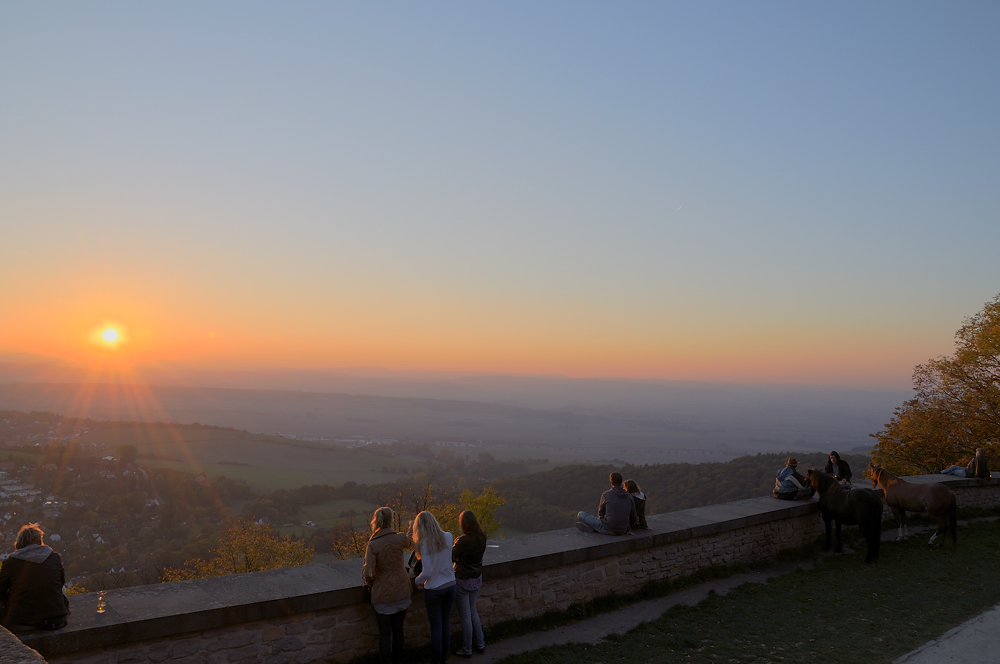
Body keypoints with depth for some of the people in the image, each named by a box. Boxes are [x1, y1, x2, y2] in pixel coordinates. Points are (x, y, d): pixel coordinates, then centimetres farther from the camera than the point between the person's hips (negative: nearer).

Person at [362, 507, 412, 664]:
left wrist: (369, 581, -1)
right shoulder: (400, 538, -10)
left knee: (385, 633, 10)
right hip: (401, 592, 3)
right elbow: (410, 543, 15)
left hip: (383, 595, -3)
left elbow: (367, 572, -23)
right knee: (398, 629, 19)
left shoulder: (373, 544, -18)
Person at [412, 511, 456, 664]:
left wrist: (417, 580, -2)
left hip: (433, 590, -4)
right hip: (450, 586, 4)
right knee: (446, 624, 16)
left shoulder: (425, 543, -19)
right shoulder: (448, 537, -6)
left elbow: (426, 572, -20)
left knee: (436, 627, 7)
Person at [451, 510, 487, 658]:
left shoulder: (463, 540, -28)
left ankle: (466, 650, 24)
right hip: (477, 578, 6)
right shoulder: (482, 536, -9)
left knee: (465, 615, 9)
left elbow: (450, 557, -19)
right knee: (473, 610, 24)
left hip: (463, 581, -6)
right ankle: (480, 644, 33)